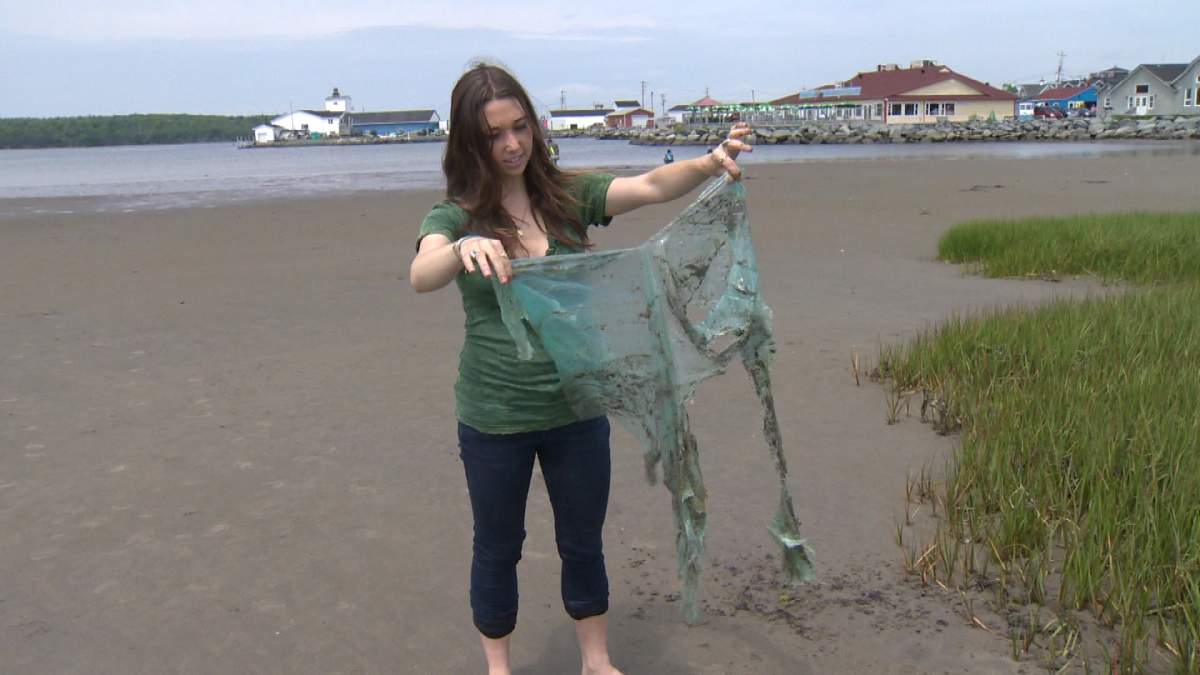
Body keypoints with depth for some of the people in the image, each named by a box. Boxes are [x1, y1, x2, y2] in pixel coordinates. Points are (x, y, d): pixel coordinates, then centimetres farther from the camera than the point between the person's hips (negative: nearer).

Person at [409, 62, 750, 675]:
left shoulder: (570, 196, -1)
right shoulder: (455, 216, -7)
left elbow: (649, 187, -15)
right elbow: (421, 276, -27)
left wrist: (709, 164, -35)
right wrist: (465, 248, -49)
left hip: (577, 407, 2)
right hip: (494, 418, -2)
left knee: (583, 542, 17)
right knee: (498, 548, 16)